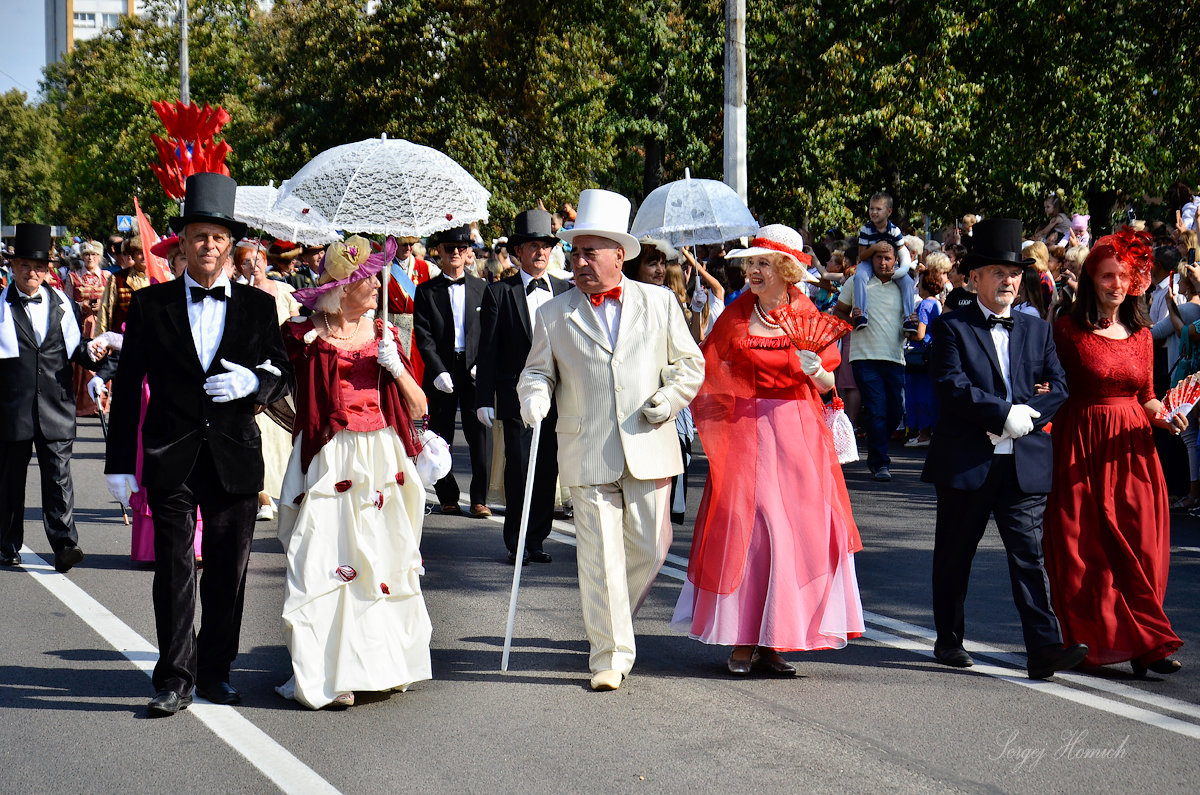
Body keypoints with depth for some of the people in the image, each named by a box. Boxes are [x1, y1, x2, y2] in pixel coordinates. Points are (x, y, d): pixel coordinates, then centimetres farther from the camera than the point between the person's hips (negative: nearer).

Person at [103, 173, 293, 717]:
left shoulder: (258, 306, 8)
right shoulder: (150, 304, 4)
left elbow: (283, 376, 12)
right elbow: (128, 386, 4)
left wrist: (252, 382, -12)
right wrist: (120, 462, 0)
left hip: (236, 460, 2)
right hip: (171, 461, -1)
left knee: (229, 571, 7)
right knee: (174, 569, -4)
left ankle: (215, 671, 20)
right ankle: (175, 679, 3)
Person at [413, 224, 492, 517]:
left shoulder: (481, 288, 9)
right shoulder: (426, 291, 5)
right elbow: (423, 336, -2)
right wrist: (438, 371, -13)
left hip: (474, 372, 1)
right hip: (442, 374, 0)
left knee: (480, 436, -3)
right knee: (441, 439, 4)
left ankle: (479, 498, 5)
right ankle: (448, 498, 14)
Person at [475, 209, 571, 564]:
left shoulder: (565, 291, 11)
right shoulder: (499, 292, 4)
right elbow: (488, 349, 2)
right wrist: (485, 399, -3)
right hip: (516, 396, -3)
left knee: (547, 469, 5)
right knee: (519, 469, -4)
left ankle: (537, 538, 15)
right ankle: (517, 542, 6)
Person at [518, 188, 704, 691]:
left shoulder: (659, 303, 7)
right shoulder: (553, 315, 7)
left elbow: (690, 363, 13)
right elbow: (537, 370, 12)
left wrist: (668, 399, -5)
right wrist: (534, 394, -11)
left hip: (648, 449, 1)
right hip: (587, 455, -1)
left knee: (650, 547, 5)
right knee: (600, 553, -3)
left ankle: (613, 618, 32)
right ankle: (610, 652, 5)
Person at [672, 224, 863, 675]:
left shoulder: (808, 316, 3)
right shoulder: (735, 316, 3)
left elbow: (826, 384, 7)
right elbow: (709, 373, 10)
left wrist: (815, 371, -13)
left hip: (798, 432, 1)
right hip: (744, 430, 0)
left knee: (795, 531, -1)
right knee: (742, 527, -5)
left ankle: (776, 641, 7)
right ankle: (744, 639, 3)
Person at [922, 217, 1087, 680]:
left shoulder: (1037, 330, 15)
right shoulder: (952, 327, 2)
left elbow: (1058, 389, 7)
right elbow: (950, 387, -12)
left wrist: (1027, 416, -10)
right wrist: (1004, 413, -17)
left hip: (1024, 463, 2)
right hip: (965, 462, -2)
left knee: (1029, 554, -6)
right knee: (955, 555, 9)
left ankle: (1044, 648, -13)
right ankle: (949, 640, 23)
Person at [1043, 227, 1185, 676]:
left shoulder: (1140, 333, 10)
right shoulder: (1069, 329, -3)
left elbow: (1146, 398, 16)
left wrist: (1163, 416, -4)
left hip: (1131, 448, 4)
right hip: (1083, 447, -4)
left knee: (1141, 549, -1)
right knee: (1087, 550, 1)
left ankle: (1142, 645, 2)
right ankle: (1098, 642, 10)